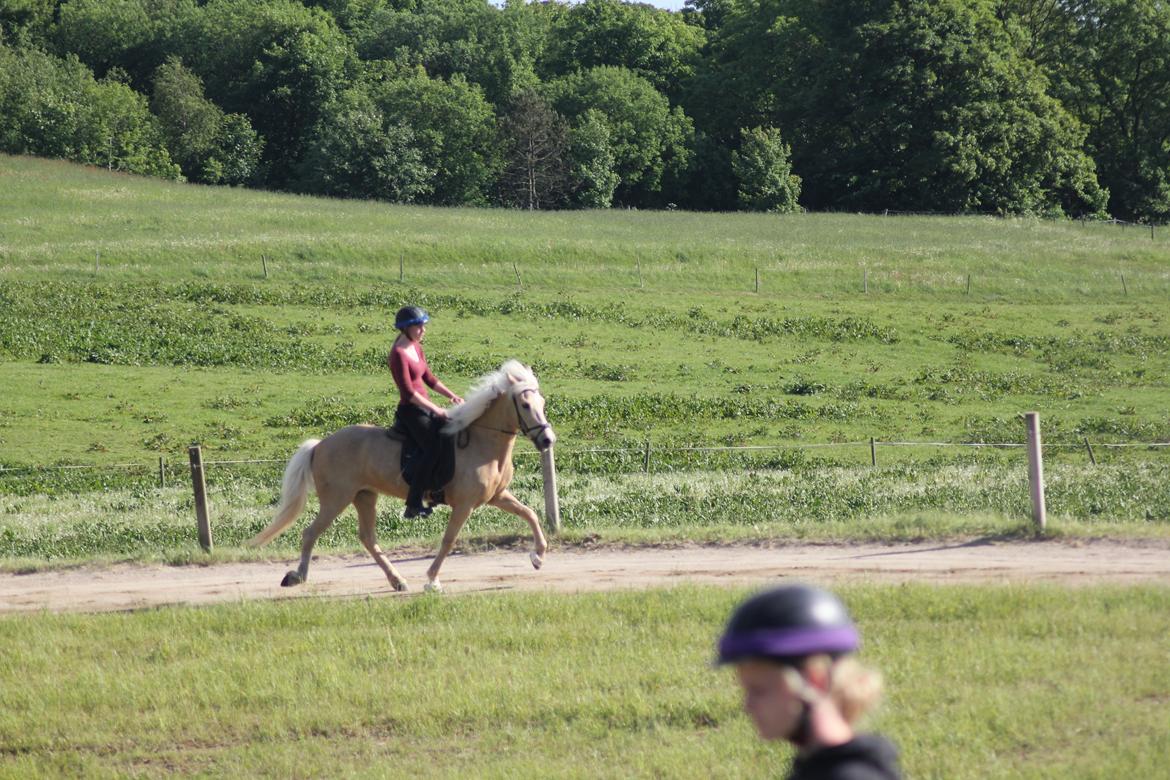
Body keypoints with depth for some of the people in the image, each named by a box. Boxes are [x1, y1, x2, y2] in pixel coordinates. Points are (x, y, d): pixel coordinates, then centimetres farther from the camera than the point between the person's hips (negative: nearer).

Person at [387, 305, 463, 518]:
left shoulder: (416, 348, 12)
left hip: (425, 407, 10)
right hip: (410, 411, -10)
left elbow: (428, 378, 20)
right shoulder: (399, 355, -16)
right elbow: (408, 392, -21)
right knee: (433, 448, -24)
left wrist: (452, 396, 8)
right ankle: (413, 504, -26)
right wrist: (436, 410, -21)